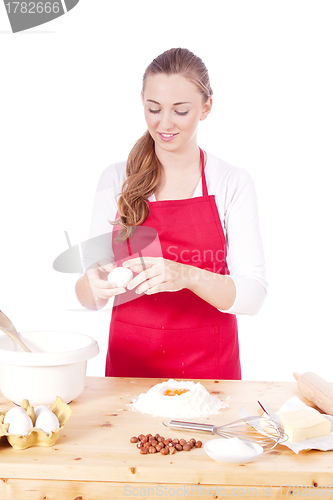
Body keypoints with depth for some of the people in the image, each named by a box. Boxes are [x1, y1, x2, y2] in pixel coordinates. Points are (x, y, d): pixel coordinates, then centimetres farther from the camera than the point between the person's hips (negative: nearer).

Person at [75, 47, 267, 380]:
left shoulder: (233, 182, 0)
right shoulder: (115, 180, 3)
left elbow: (253, 294, -7)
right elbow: (89, 298, 3)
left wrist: (187, 276, -24)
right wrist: (94, 284, -19)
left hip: (209, 368, -1)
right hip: (128, 363, 2)